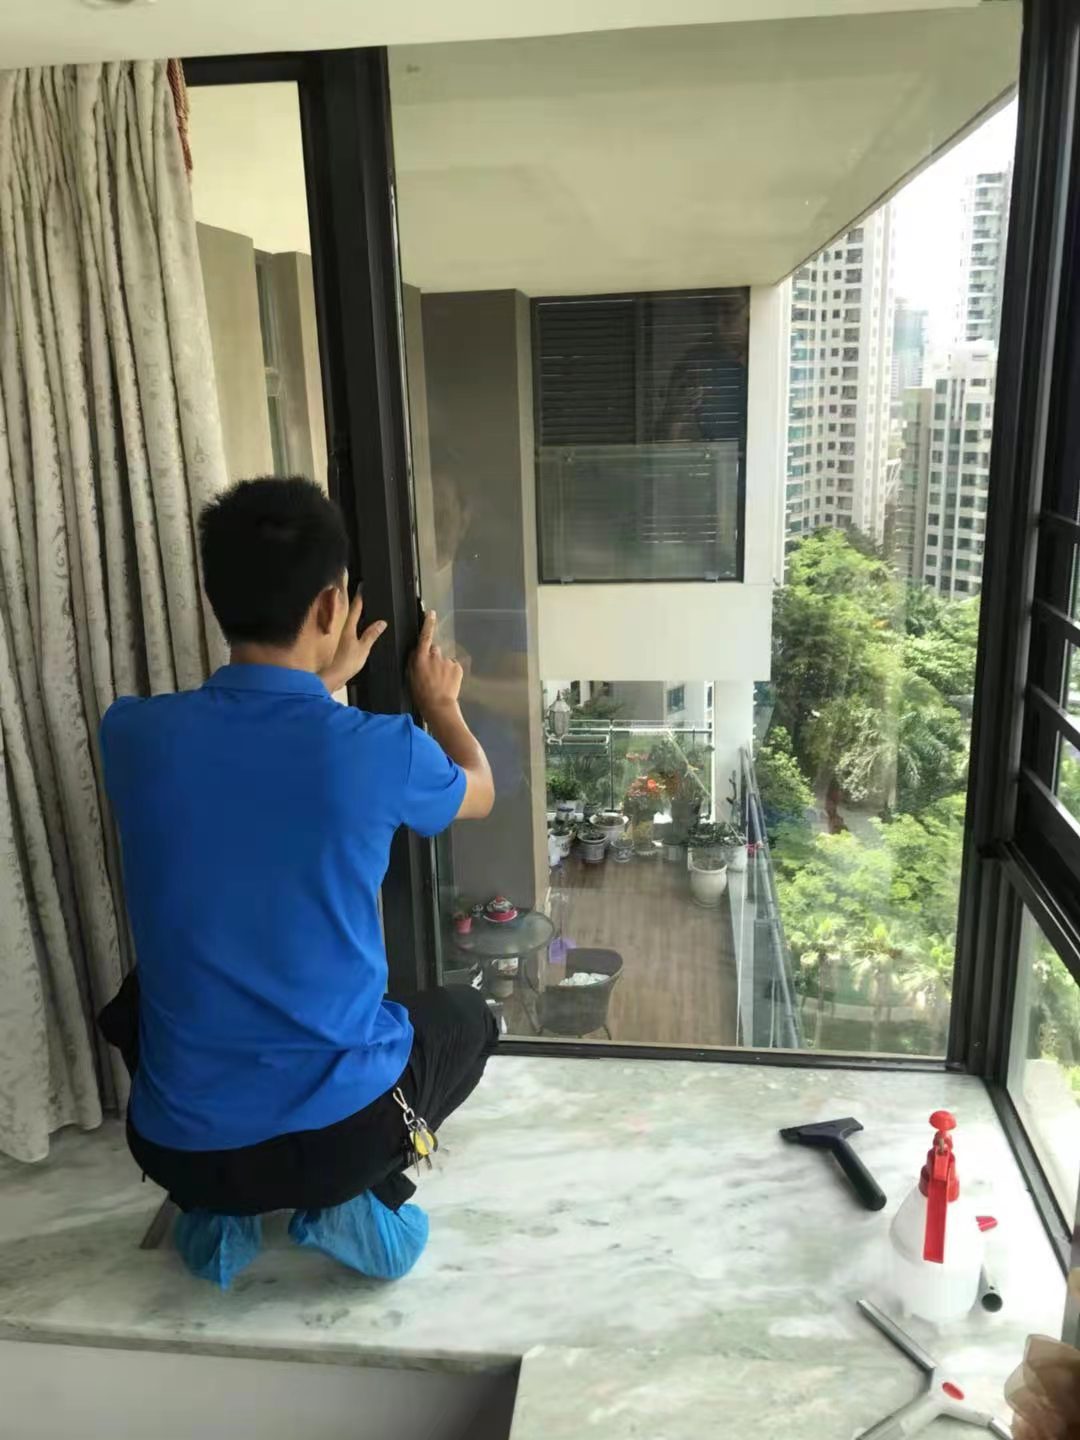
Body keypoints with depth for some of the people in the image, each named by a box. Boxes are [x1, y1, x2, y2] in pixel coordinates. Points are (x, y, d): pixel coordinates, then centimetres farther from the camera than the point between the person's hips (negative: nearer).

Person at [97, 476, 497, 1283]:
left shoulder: (135, 734, -11)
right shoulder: (379, 751, -18)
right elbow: (480, 793, 8)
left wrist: (315, 685, 27)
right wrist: (440, 703, 26)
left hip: (175, 1146, 3)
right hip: (342, 1133, -2)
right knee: (468, 1017, 29)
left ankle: (210, 1203, 21)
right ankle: (361, 1194, 10)